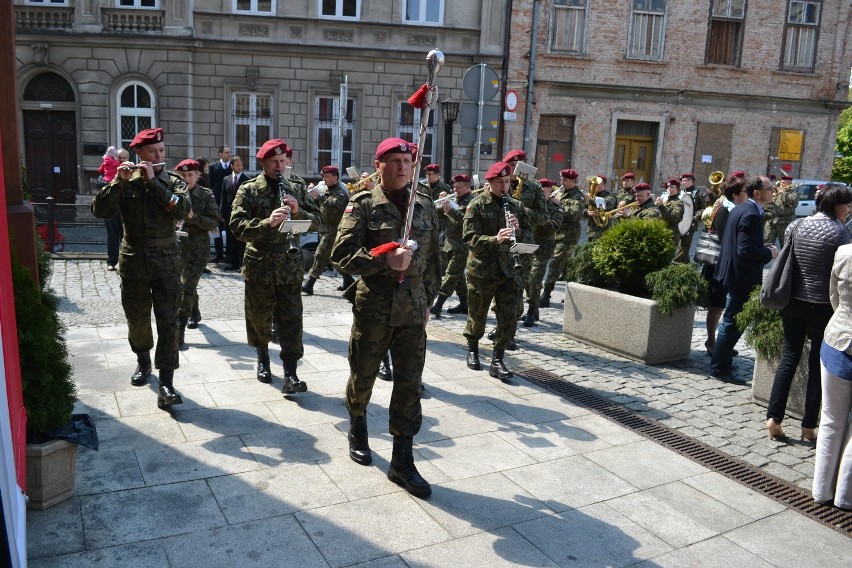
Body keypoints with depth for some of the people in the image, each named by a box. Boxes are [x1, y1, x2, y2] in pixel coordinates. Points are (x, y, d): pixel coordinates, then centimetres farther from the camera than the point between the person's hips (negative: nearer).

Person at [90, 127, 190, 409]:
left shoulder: (173, 182, 1)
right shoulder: (125, 182, 3)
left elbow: (182, 210, -18)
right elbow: (100, 211, -9)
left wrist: (153, 181, -19)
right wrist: (119, 181, -19)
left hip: (166, 259, -1)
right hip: (133, 259, 2)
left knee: (168, 320, -7)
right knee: (137, 318, 13)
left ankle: (166, 383, -8)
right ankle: (143, 360, 39)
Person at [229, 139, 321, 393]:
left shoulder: (296, 189, 7)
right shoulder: (248, 190, -3)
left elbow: (317, 219, 6)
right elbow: (237, 227, -14)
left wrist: (298, 211, -14)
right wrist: (267, 222, -29)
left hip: (290, 263, 1)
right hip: (259, 264, -1)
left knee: (291, 318, -4)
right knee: (259, 316, 12)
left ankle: (290, 374, -3)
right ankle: (262, 357, 38)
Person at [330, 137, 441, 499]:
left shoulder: (425, 205, 6)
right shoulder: (363, 205, -6)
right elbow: (341, 255, -14)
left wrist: (428, 301, 14)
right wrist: (386, 261, -25)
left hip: (412, 311, 3)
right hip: (372, 308, -3)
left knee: (409, 384, 2)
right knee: (362, 377, 14)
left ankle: (402, 462, 13)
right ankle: (357, 431, 43)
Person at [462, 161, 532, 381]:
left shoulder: (516, 206, 9)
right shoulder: (477, 206, -5)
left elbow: (529, 237, 10)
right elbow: (469, 237, -14)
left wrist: (518, 230, -13)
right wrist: (495, 239, -29)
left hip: (509, 270, 3)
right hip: (481, 270, -3)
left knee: (509, 319, -2)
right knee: (477, 316, 12)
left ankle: (497, 361, 10)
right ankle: (472, 349, 37)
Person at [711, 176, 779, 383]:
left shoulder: (739, 209, 10)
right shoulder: (751, 215, -21)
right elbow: (746, 250, -27)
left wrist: (764, 248, 12)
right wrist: (769, 253, -13)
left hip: (732, 271, 11)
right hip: (742, 276, -10)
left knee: (731, 321, 21)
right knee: (732, 323, -1)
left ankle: (721, 360, 33)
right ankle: (719, 368, 7)